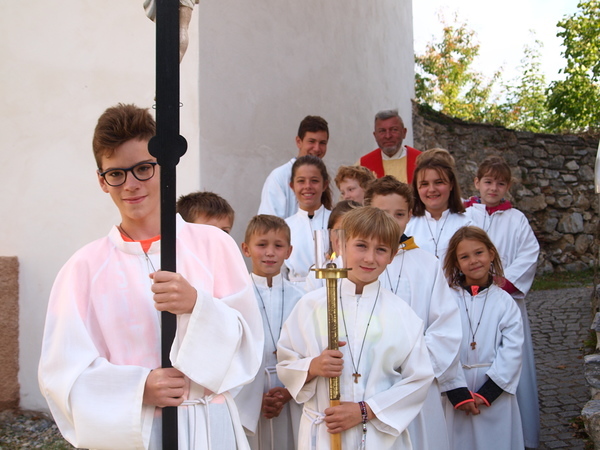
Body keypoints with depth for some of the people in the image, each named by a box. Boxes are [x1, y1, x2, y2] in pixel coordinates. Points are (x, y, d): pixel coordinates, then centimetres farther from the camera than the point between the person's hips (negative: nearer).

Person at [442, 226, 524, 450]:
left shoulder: (505, 302, 3)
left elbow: (512, 351, -3)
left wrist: (487, 393, -11)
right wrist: (459, 393, -14)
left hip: (495, 393, 1)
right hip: (455, 393, -1)